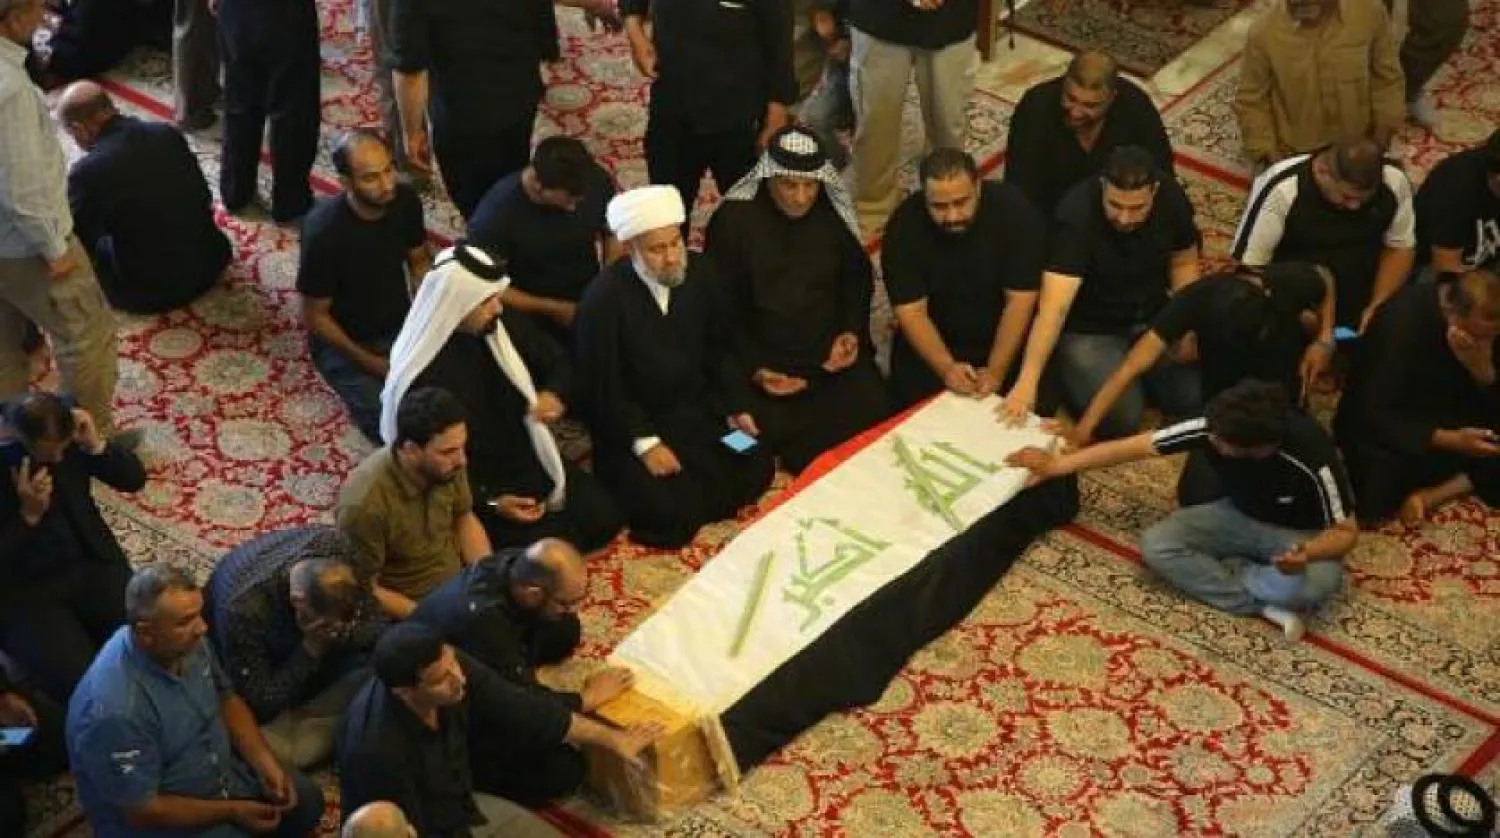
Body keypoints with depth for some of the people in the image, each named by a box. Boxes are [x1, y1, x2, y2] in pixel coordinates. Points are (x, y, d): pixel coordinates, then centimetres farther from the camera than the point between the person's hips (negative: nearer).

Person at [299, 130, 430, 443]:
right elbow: (315, 317, -18)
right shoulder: (323, 232, -30)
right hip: (346, 341, -5)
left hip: (401, 326, 5)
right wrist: (371, 363, -17)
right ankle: (359, 381, 10)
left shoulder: (405, 200, -14)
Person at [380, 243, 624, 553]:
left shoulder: (505, 325, -6)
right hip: (477, 487, -6)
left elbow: (558, 360, 11)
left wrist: (555, 393, -13)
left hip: (531, 463, 6)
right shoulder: (421, 379, -25)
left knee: (605, 517, -6)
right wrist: (490, 504, -24)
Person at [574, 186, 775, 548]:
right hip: (630, 427, -6)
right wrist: (645, 442, -21)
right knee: (668, 510, -23)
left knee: (757, 471, -9)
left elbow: (718, 350, 9)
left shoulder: (700, 274, -6)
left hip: (697, 412, 6)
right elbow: (601, 387, -17)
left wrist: (737, 407, 0)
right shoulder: (603, 300, -22)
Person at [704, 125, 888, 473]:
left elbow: (857, 280, 16)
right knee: (768, 434, -24)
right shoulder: (733, 219, -9)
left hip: (831, 355, 3)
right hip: (763, 361, -3)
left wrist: (853, 333, -1)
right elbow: (721, 306, -6)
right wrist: (753, 369, -14)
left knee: (872, 415, -16)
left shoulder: (834, 212, 2)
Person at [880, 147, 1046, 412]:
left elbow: (1020, 300, -20)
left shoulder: (1015, 211, -22)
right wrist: (946, 368, -32)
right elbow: (911, 312, -18)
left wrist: (996, 372, -26)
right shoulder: (904, 226, -19)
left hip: (1005, 341, -1)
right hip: (932, 343, 1)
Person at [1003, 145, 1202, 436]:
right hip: (1088, 329, -5)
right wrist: (1027, 381, -44)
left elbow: (1183, 263, 4)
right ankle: (1068, 373, 8)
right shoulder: (1076, 216, -29)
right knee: (1120, 420, -22)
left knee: (1196, 399, -13)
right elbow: (1054, 306, -36)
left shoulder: (1171, 197, -14)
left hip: (1153, 320, 5)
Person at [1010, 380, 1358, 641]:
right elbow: (1138, 445, -14)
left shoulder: (1313, 459, -35)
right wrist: (1058, 464, -11)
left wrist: (1307, 553, -45)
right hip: (1239, 516, 4)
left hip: (1299, 536, -4)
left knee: (1322, 581, -38)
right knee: (1156, 544, -21)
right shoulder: (1214, 427, -26)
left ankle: (1227, 574, -13)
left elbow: (1346, 532, -22)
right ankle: (1266, 604, -18)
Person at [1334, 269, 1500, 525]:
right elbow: (1373, 416, -27)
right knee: (1375, 504, -32)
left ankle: (1433, 495, -18)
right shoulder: (1403, 320, -27)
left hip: (1444, 423, 5)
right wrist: (1449, 440, -36)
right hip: (1382, 428, -5)